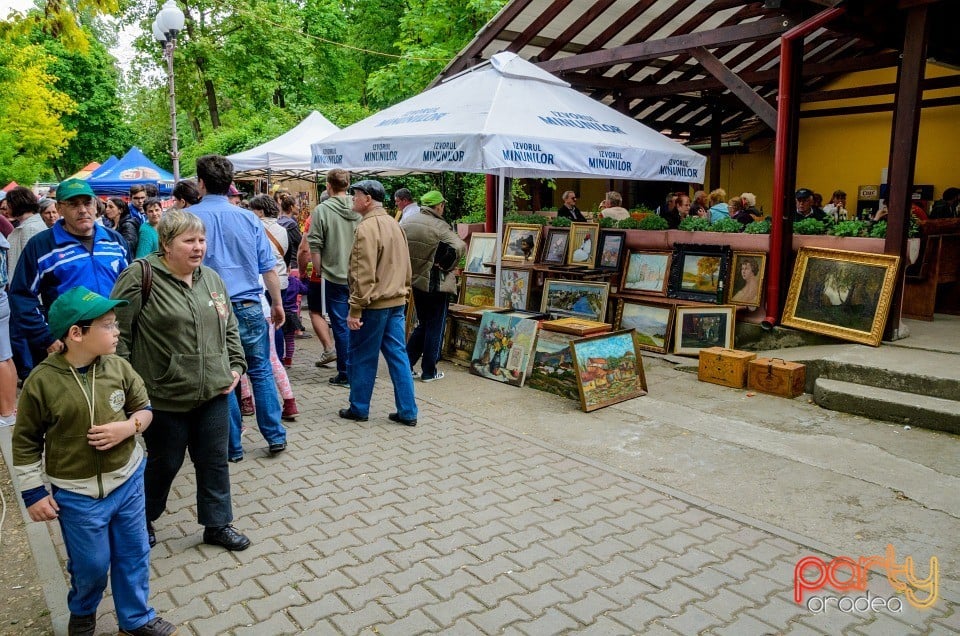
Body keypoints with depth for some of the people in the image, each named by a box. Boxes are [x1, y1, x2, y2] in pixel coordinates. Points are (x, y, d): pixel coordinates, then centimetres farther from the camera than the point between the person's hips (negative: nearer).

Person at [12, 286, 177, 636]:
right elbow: (25, 442, -7)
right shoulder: (42, 381, -17)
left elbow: (145, 408, 5)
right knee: (91, 565, 13)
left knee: (134, 554, 15)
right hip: (77, 495, -3)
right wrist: (33, 493, -5)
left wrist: (128, 427, -17)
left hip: (128, 480, 3)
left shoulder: (118, 367, -8)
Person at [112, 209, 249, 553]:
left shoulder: (211, 278, 8)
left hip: (214, 393, 5)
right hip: (165, 395, -5)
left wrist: (236, 365, 7)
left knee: (214, 461, 13)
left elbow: (229, 328, 16)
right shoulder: (140, 277, -12)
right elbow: (118, 331, -10)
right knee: (165, 462, 12)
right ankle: (142, 520, 39)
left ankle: (218, 524, 30)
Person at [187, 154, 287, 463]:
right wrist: (278, 304, 13)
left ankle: (233, 446, 18)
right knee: (261, 371, 14)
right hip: (249, 307, 2)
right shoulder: (248, 218, 1)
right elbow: (268, 268, 3)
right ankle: (275, 436, 17)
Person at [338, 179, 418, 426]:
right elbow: (406, 267, 16)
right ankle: (407, 412, 13)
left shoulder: (366, 228, -15)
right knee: (398, 355, 9)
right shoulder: (394, 224, 12)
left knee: (363, 358, 7)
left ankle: (359, 408, 20)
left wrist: (355, 310, -17)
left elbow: (363, 274, -20)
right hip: (397, 302, 8)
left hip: (374, 304, -8)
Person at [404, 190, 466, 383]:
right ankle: (429, 372, 12)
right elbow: (460, 247, -28)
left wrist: (410, 268, 13)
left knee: (423, 325, 20)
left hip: (415, 281, 7)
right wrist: (446, 266, -14)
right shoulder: (439, 226, -16)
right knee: (435, 327, 6)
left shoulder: (408, 223, 5)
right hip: (435, 284, -7)